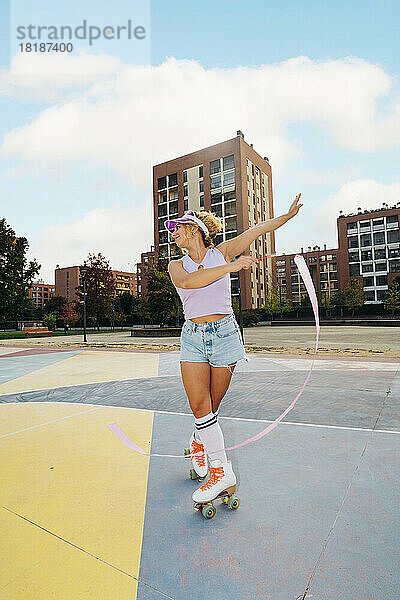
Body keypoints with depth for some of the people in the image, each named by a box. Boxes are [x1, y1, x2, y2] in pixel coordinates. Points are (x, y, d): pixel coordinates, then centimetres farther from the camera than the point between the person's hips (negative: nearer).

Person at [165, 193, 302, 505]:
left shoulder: (222, 252, 6)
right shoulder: (176, 266, 7)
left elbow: (258, 230, 6)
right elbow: (186, 282, -15)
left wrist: (290, 213, 0)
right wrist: (231, 267, -22)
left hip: (224, 333, -1)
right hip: (193, 337, 2)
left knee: (211, 405, 2)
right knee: (199, 405, -6)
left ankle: (200, 442, 28)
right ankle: (221, 472, 9)